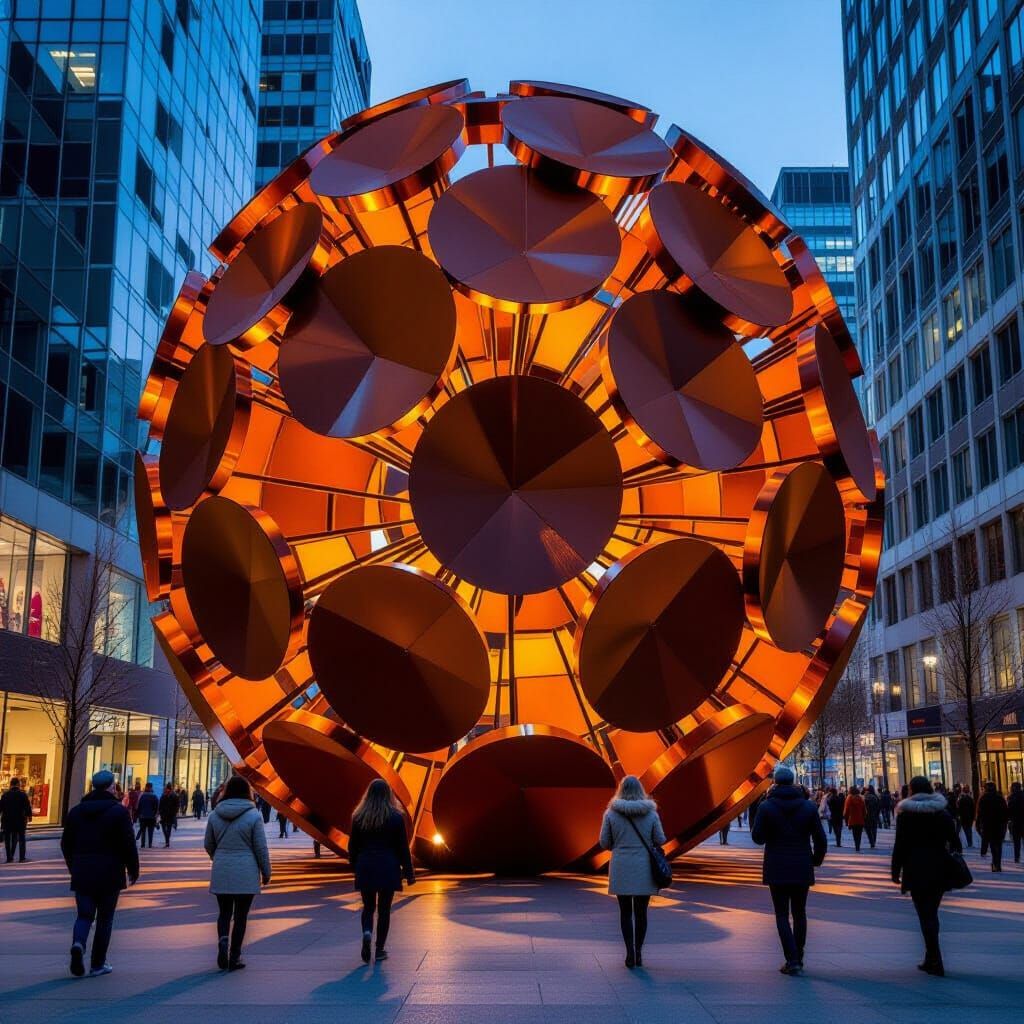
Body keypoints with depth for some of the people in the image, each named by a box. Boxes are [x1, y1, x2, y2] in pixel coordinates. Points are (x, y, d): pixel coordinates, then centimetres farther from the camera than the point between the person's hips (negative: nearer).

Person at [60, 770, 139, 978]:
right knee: (105, 918, 8)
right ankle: (97, 964, 11)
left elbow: (66, 843, 12)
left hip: (82, 874, 3)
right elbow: (129, 845, -9)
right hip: (109, 874, -3)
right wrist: (133, 871, 3)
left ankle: (78, 944, -19)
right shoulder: (119, 811, -7)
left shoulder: (76, 811, 7)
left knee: (84, 914, 10)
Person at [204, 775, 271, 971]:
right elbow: (261, 848, -6)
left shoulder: (214, 815, 1)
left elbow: (208, 844, 11)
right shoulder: (253, 815, -9)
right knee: (240, 916, 7)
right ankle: (234, 957, 10)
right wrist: (266, 873, 6)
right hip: (246, 874, -3)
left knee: (224, 912, 15)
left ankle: (223, 940, -11)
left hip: (221, 873, 3)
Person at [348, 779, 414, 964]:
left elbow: (353, 846, 6)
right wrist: (408, 872, 4)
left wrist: (355, 868, 17)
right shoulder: (396, 817, -5)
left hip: (365, 867, 2)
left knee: (368, 907, 13)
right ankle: (379, 949, 9)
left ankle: (367, 933, -15)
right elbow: (403, 847, -2)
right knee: (384, 908, 7)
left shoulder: (359, 816, 1)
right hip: (388, 868, -1)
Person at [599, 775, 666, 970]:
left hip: (621, 869, -1)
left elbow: (604, 843, -1)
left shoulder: (611, 813, -6)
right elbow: (660, 840, 1)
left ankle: (630, 953, 2)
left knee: (625, 912, 9)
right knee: (641, 912, 12)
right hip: (644, 869, 1)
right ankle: (638, 953, 15)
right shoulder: (650, 813, -4)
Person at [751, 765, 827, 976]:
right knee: (799, 913, 15)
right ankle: (798, 958, 21)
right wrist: (816, 860, 16)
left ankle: (792, 960, -8)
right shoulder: (809, 806, -1)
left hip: (777, 870, -2)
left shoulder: (766, 806, -8)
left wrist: (755, 822, 9)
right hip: (802, 870, 2)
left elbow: (758, 837, -6)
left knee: (782, 915, 3)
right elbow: (821, 839, 1)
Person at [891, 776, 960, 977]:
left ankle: (935, 962, -5)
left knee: (925, 915, -1)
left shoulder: (905, 814, -5)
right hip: (939, 869, 4)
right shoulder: (943, 813, 5)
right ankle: (931, 959, 19)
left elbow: (900, 845, -7)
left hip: (917, 871, -4)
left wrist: (896, 871, 0)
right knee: (931, 913, 15)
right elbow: (955, 842, 4)